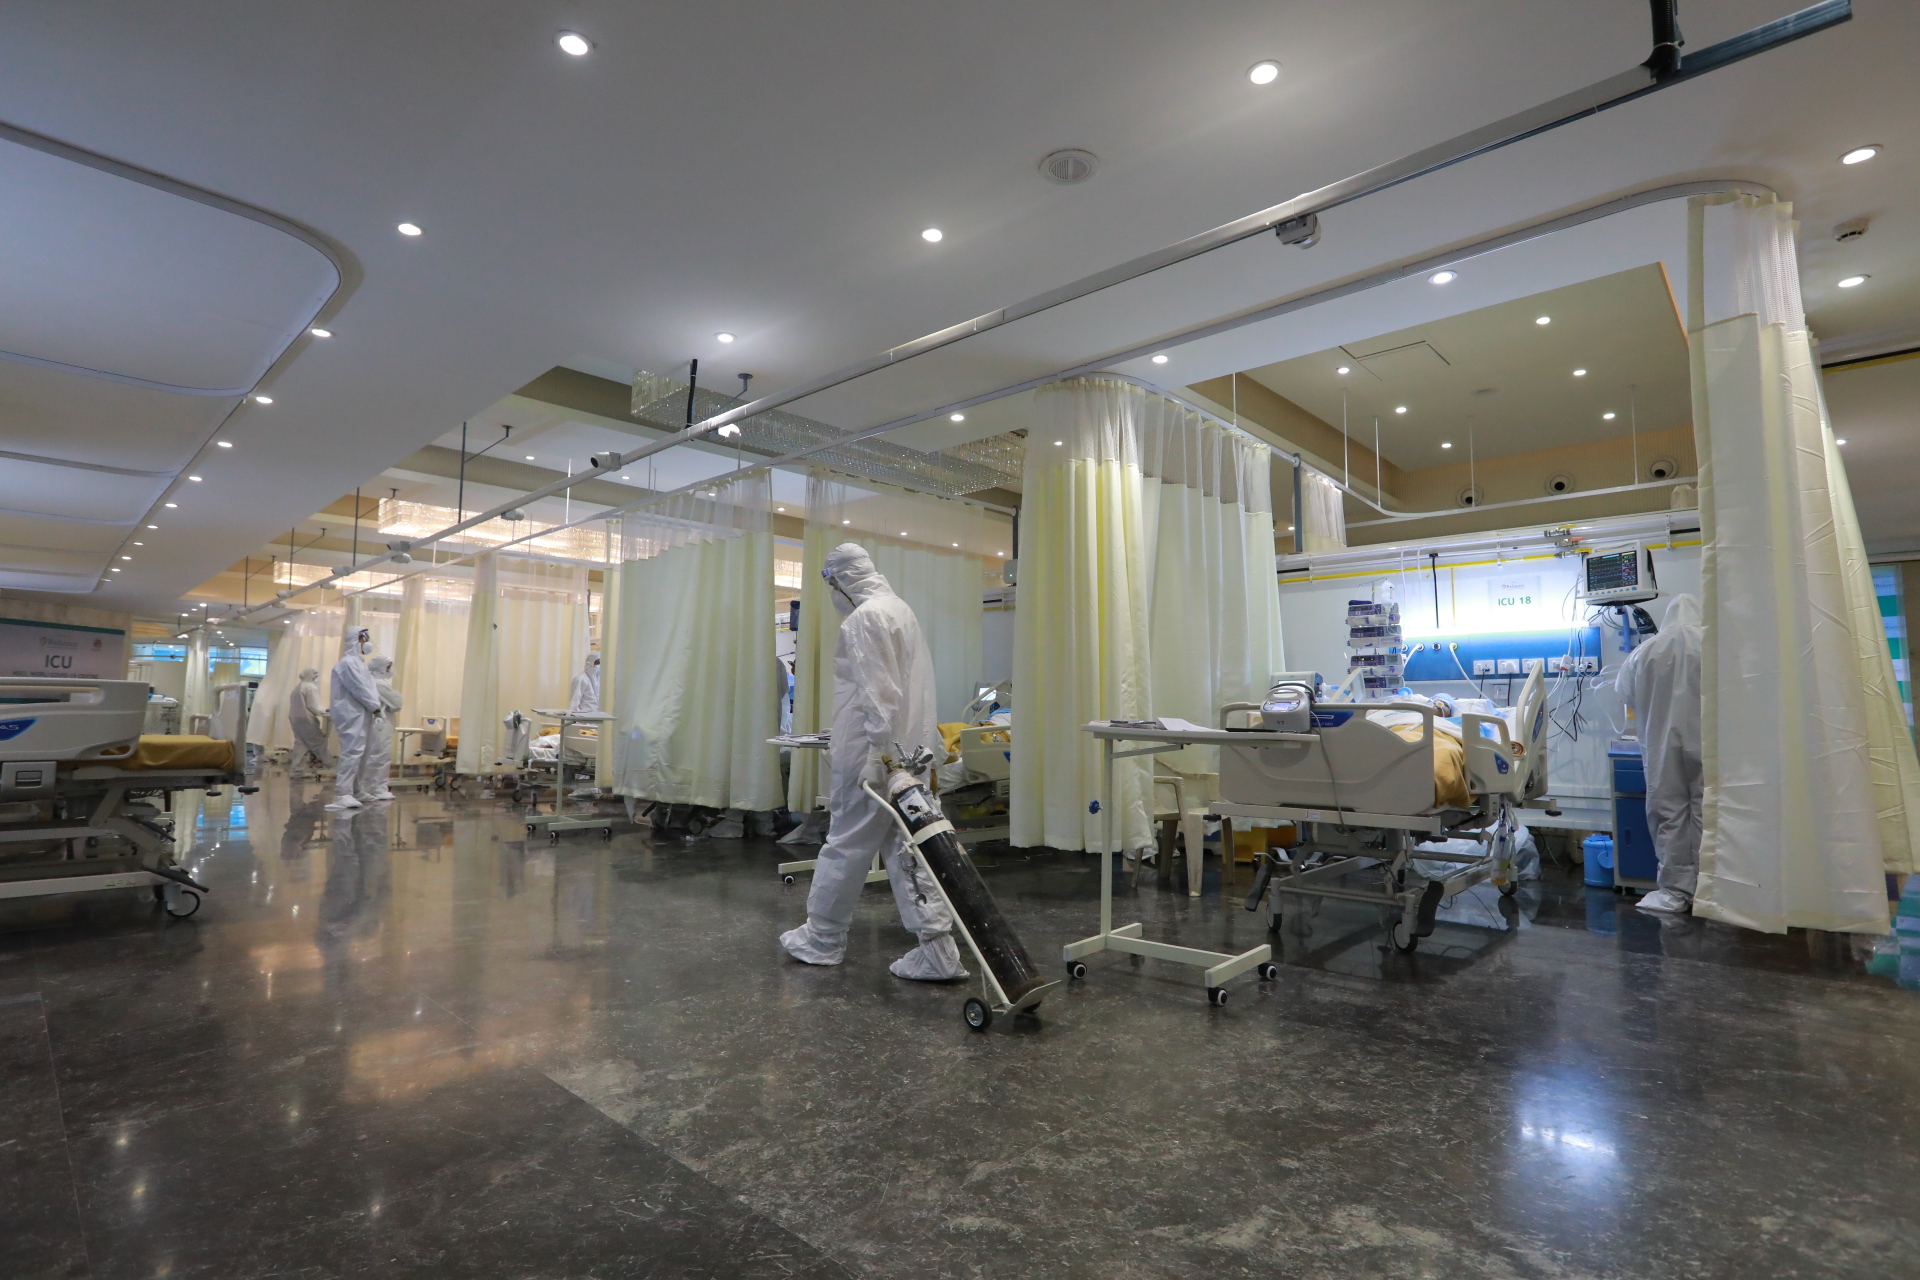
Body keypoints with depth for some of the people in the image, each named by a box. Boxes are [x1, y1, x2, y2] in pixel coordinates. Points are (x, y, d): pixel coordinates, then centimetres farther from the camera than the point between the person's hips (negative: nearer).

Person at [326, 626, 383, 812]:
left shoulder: (358, 662, 20)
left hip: (361, 715, 10)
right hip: (351, 715, -10)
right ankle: (343, 794, -16)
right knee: (351, 752, -14)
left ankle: (356, 790, 22)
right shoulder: (348, 663, -12)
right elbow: (359, 689, -16)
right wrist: (375, 706, -9)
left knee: (360, 752, 14)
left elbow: (368, 686, 19)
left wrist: (375, 705, 8)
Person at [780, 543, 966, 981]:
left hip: (872, 755, -9)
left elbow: (878, 692, -20)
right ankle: (937, 949, 8)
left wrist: (875, 753, -19)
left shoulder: (865, 617, -13)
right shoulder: (900, 608, 16)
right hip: (909, 753, 9)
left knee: (845, 846, 6)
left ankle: (821, 939, 24)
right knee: (907, 850, 9)